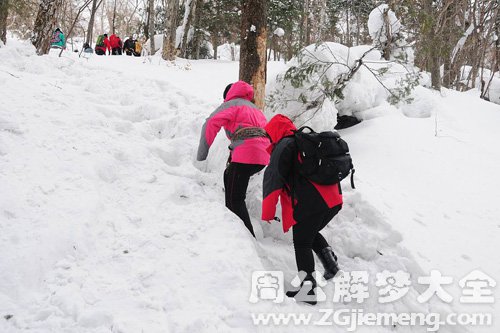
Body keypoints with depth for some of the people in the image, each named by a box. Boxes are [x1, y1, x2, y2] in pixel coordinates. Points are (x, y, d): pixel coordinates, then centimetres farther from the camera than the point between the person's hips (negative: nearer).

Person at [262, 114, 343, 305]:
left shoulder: (284, 146, 0)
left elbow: (273, 179, -7)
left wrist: (267, 214, -2)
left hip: (309, 203, -8)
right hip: (333, 200, 8)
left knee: (302, 244, 4)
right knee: (312, 234, 27)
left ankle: (308, 286, -3)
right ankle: (328, 257, 3)